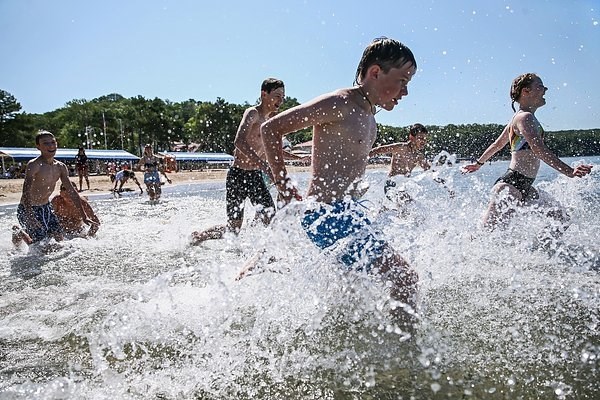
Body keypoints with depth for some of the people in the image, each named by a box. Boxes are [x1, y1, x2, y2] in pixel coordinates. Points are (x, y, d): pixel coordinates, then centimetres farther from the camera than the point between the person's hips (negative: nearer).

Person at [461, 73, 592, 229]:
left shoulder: (518, 117, 19)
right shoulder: (525, 117, -11)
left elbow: (498, 144, 30)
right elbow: (539, 150, -25)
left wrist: (478, 163, 42)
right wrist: (569, 172, -33)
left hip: (523, 187, 11)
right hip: (510, 185, -11)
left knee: (559, 219, 11)